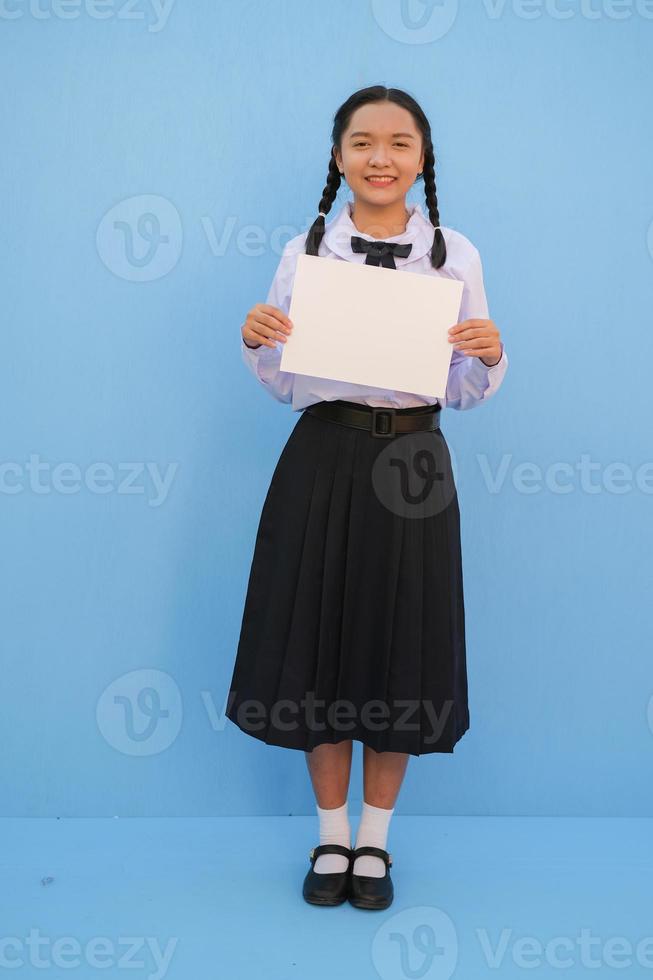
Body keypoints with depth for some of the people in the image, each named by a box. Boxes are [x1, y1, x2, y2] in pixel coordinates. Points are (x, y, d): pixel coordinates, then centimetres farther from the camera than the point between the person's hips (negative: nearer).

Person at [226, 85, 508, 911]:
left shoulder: (456, 255, 3)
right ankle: (331, 837, 28)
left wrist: (490, 357, -15)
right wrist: (256, 344, -14)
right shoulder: (305, 251, 3)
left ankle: (375, 841, 29)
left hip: (411, 466, 0)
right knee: (316, 643, 7)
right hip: (322, 463, 0)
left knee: (399, 650, 8)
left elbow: (465, 393, 5)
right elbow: (284, 386, 6)